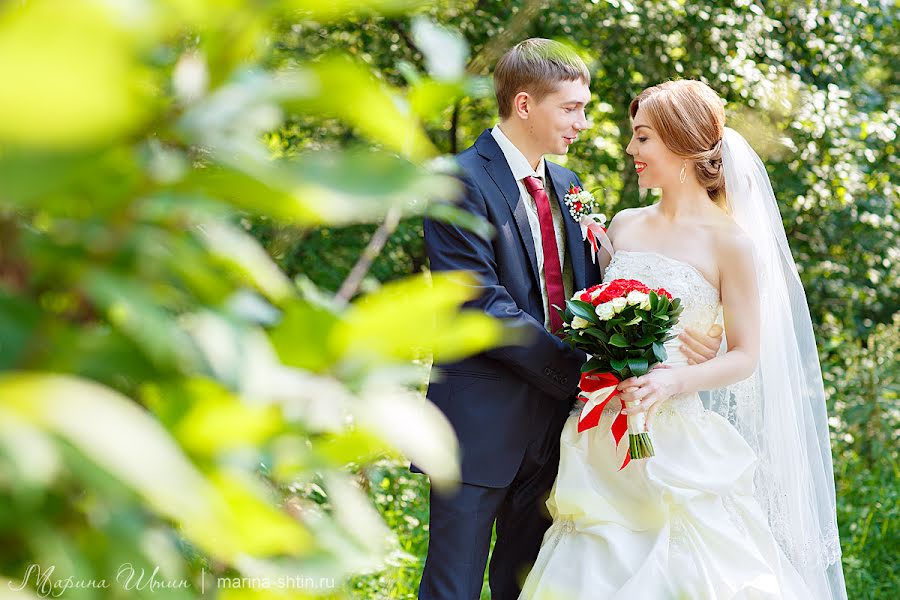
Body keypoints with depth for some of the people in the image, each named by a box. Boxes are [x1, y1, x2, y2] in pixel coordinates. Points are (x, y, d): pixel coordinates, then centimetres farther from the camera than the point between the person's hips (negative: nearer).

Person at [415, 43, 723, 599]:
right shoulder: (462, 183, -11)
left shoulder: (566, 185, 14)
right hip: (482, 423, -7)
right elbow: (483, 306, -19)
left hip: (551, 423, 7)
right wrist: (576, 367, -22)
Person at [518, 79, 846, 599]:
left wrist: (675, 380, -22)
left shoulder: (730, 241, -5)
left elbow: (745, 357, -7)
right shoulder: (624, 226, 10)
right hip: (607, 437, 5)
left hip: (679, 440, -5)